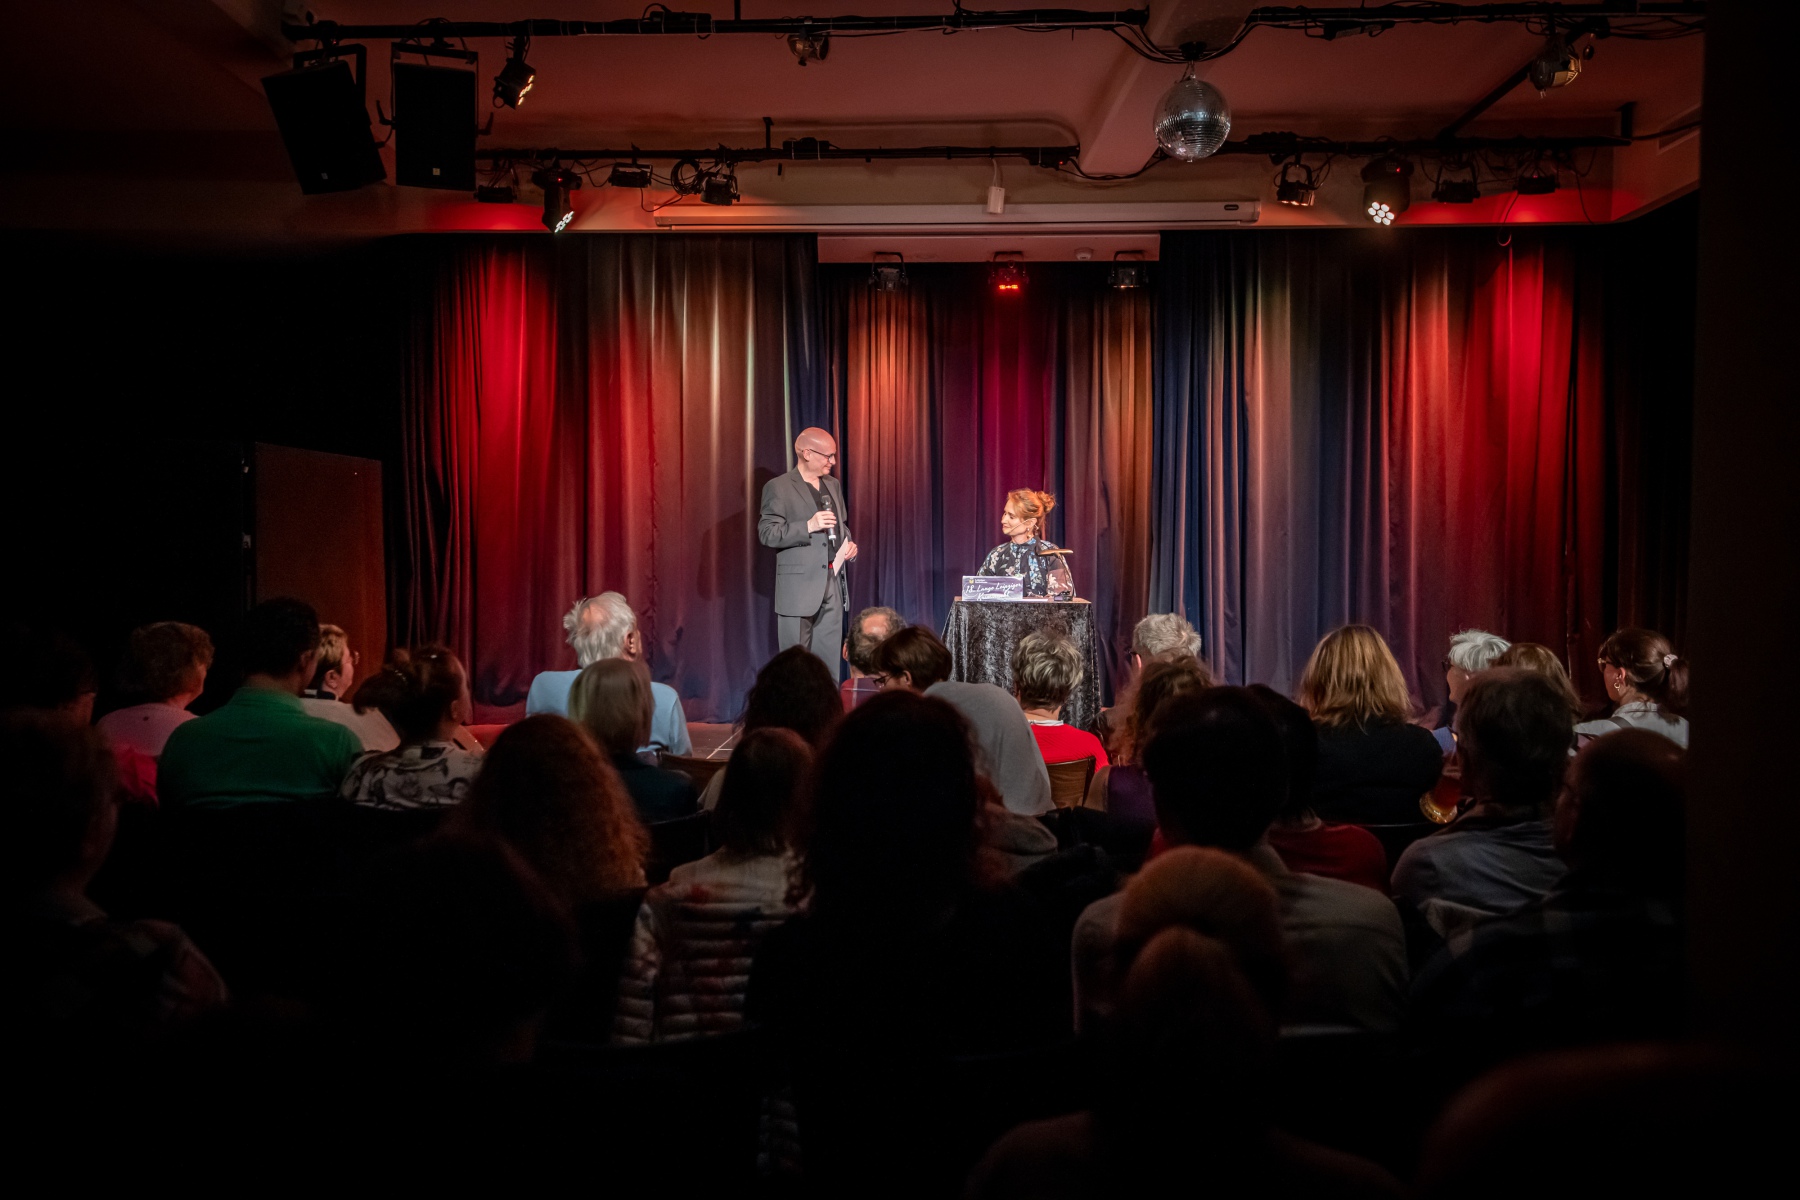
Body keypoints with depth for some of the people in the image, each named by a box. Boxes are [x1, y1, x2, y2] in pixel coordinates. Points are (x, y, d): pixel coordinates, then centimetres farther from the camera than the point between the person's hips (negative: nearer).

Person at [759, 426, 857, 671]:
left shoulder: (833, 486, 16)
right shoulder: (778, 487, -4)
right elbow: (767, 533, -11)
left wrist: (849, 544, 6)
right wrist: (808, 527, -20)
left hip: (833, 587, 6)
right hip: (799, 589, -6)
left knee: (829, 665, 6)